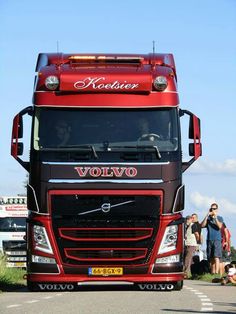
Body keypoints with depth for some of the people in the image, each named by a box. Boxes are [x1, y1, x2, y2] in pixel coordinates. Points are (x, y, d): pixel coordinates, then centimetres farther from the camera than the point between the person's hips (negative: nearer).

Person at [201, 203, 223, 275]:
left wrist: (215, 217, -11)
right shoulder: (208, 218, 14)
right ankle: (212, 273, 8)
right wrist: (207, 216, -6)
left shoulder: (219, 218, 8)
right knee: (211, 259, 4)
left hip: (217, 240, -3)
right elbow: (202, 225, -1)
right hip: (209, 240, 3)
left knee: (216, 257, -14)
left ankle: (216, 273, -21)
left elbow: (219, 226, -9)